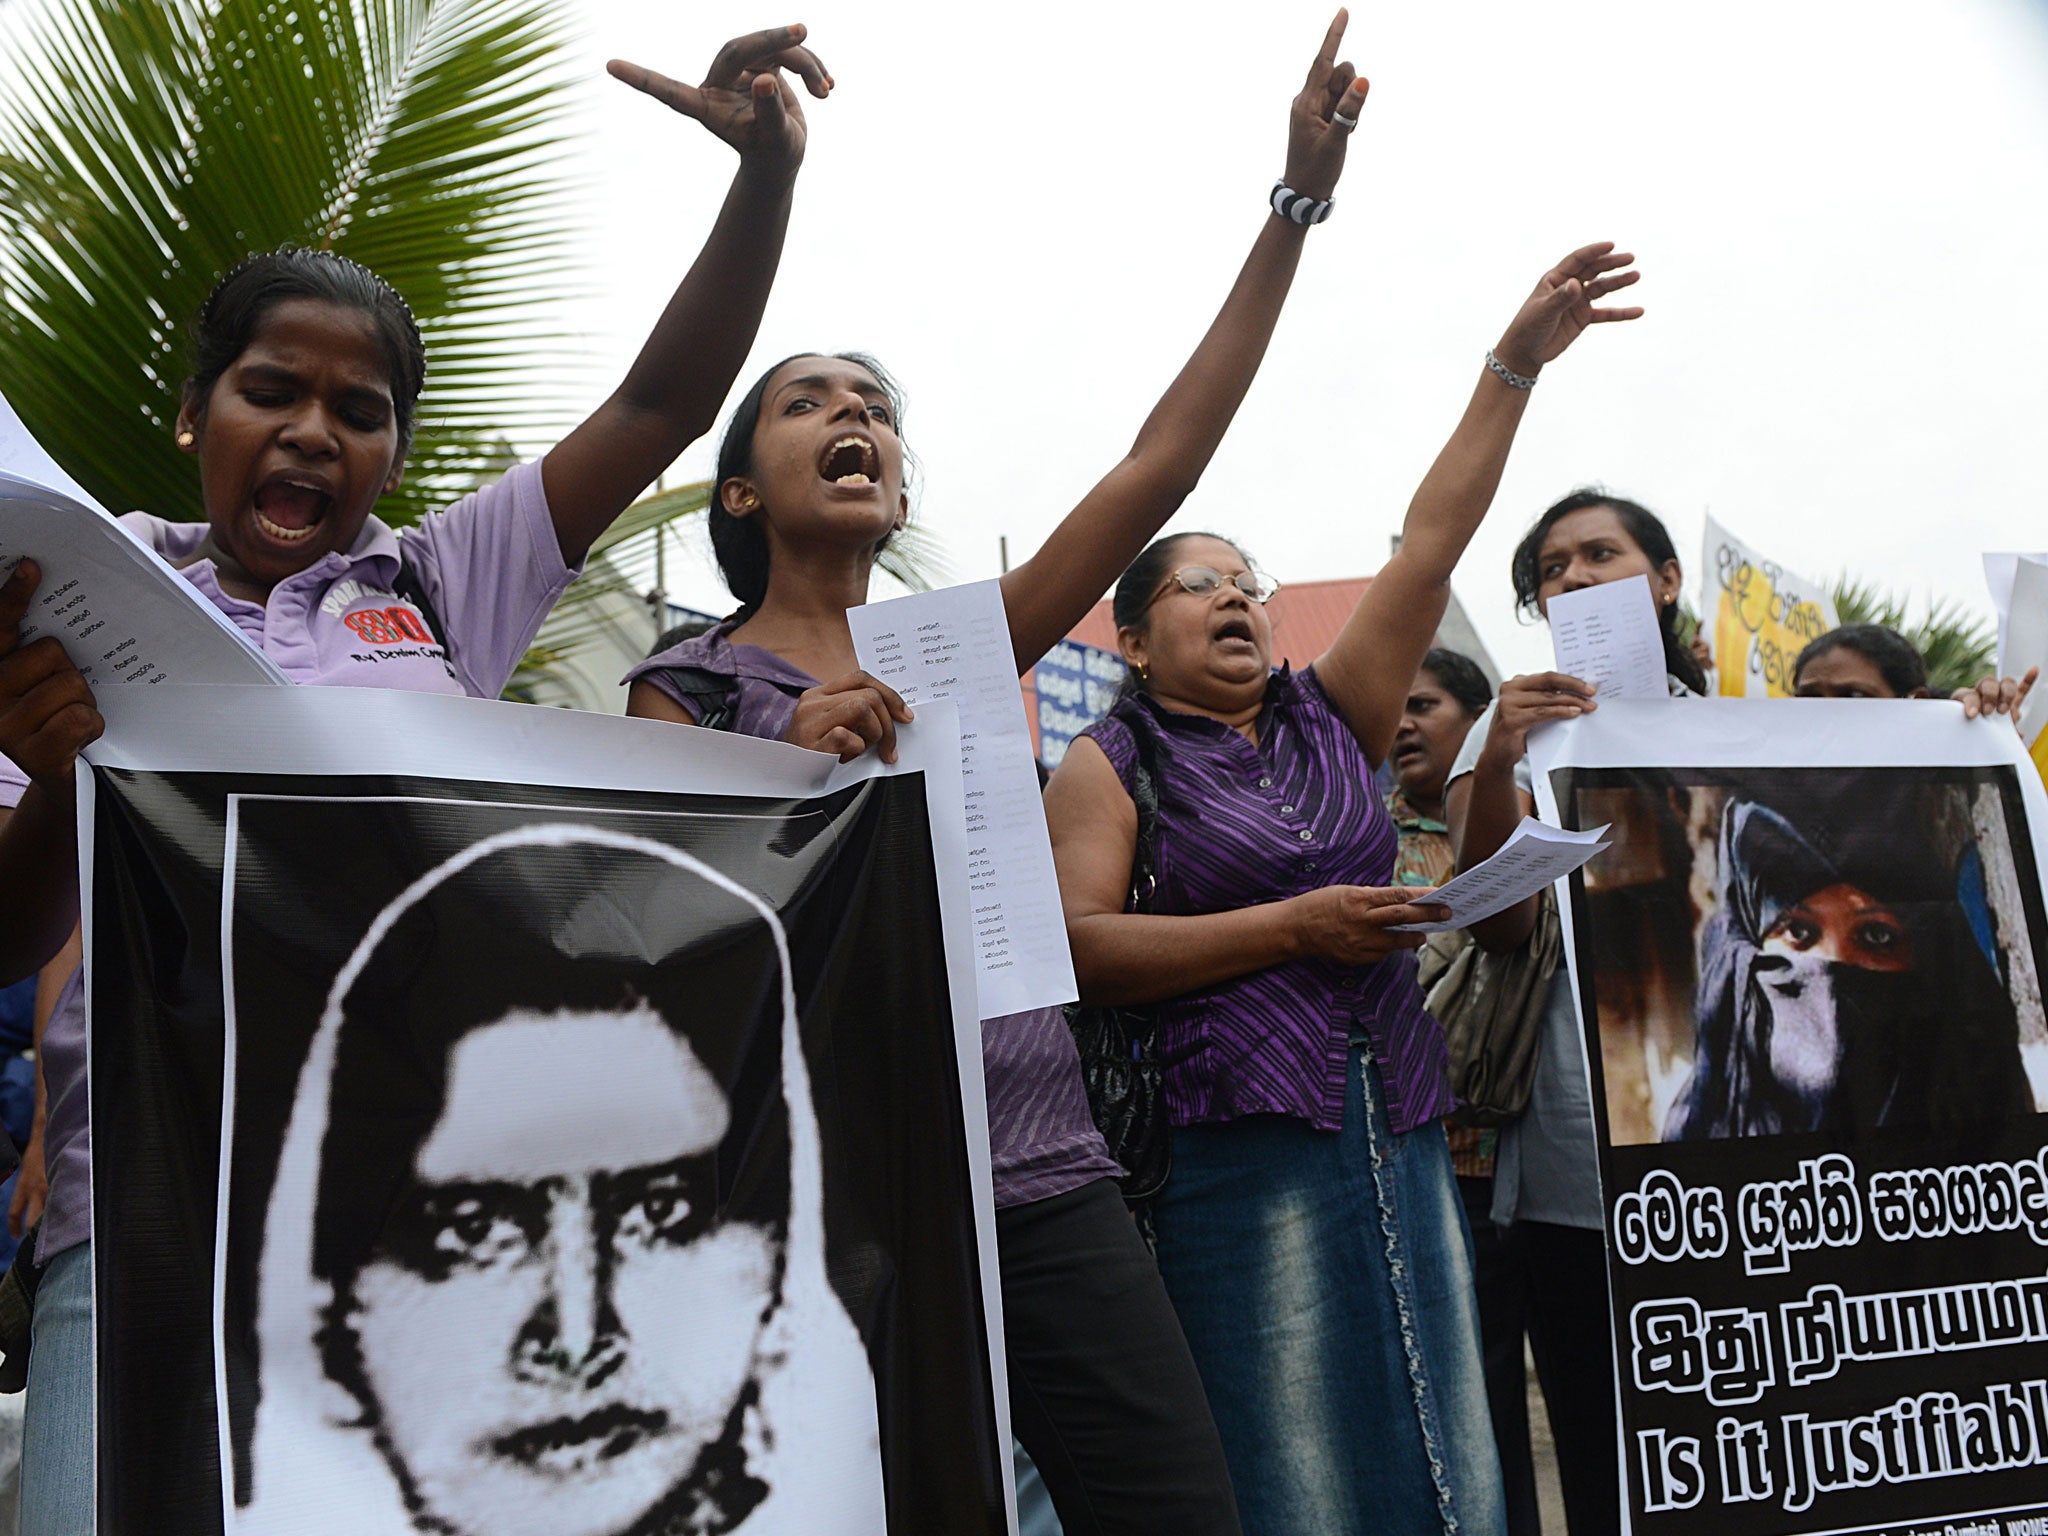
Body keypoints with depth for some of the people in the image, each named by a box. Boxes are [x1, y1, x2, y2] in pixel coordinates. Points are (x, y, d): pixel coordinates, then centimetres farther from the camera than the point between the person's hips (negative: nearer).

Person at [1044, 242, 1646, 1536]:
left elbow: (1431, 543, 10)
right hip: (1242, 1150, -5)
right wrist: (1295, 924, -12)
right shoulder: (1110, 765, 3)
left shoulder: (1330, 723, 16)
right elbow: (1076, 948, -11)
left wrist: (1515, 365, 5)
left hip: (1405, 1134, 5)